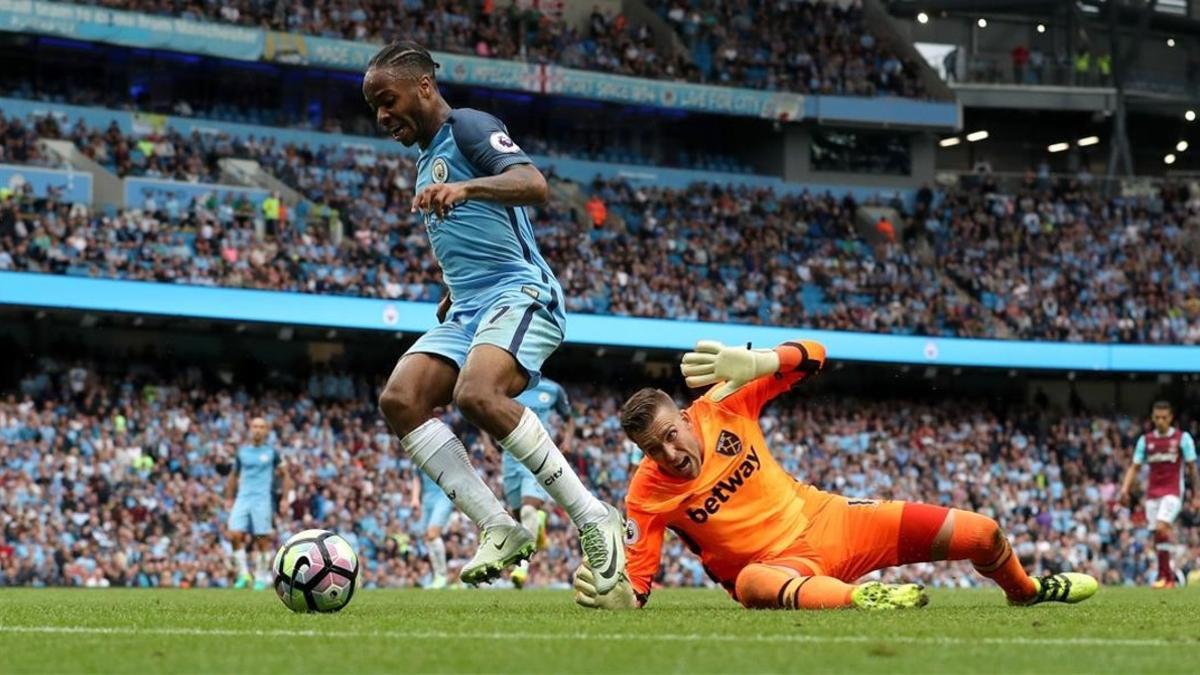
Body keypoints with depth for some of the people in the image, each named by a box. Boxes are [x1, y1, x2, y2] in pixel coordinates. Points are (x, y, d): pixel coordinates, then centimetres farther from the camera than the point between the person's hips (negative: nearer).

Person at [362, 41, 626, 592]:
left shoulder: (468, 128, -3)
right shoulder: (427, 162, 25)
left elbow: (533, 184, -22)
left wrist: (464, 188, -37)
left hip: (520, 294, -9)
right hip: (467, 311, 9)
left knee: (477, 396, -34)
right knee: (399, 400, -15)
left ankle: (593, 518, -25)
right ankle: (498, 528, -16)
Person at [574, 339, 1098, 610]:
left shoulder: (722, 404, -9)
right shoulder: (648, 492, -15)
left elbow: (812, 356, -9)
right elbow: (636, 582, -14)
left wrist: (753, 364, -30)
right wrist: (617, 596, -39)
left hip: (825, 519, 4)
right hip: (780, 565, -4)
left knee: (982, 535, 4)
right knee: (752, 583, -46)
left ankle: (1025, 590, 38)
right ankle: (859, 598, -64)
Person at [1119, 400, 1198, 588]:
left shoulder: (1182, 438, 0)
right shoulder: (1145, 440, 9)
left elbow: (1192, 468, 2)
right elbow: (1135, 467, 10)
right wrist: (1125, 488, -5)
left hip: (1172, 492, -4)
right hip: (1152, 493, 4)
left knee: (1161, 528, -22)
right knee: (1158, 536, 2)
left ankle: (1163, 575, -16)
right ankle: (1169, 578, 10)